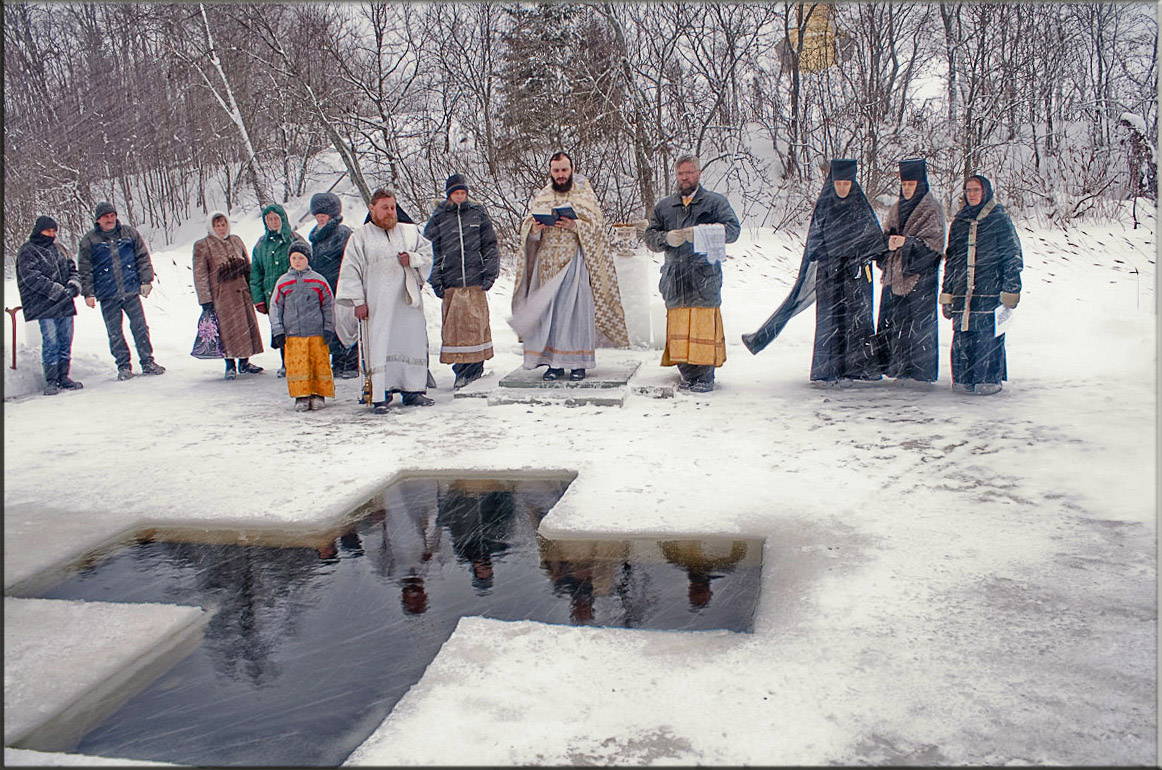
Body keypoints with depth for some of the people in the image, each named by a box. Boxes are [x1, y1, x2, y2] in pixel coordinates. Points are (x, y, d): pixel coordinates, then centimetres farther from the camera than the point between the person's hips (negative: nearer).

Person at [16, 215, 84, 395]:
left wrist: (74, 285, -3)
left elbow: (72, 269, 20)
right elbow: (32, 278, -13)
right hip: (44, 306, -6)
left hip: (65, 304, 6)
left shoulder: (58, 249, 17)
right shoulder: (27, 252, -2)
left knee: (65, 341, 7)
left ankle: (63, 377, 16)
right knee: (51, 342, -9)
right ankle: (51, 381, -4)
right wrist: (59, 291, -19)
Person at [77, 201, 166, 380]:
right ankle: (123, 366, 12)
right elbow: (84, 269, 5)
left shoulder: (129, 233, 7)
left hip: (131, 291, 0)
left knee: (140, 327, 1)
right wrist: (88, 293, -1)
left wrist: (146, 281, 3)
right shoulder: (89, 240, 4)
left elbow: (143, 258, 11)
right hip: (107, 296, 0)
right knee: (114, 332, 3)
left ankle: (147, 362, 11)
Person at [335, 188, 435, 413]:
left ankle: (413, 391, 14)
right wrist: (358, 301, -6)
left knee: (413, 342, 4)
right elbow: (350, 271, 3)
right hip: (378, 305, -3)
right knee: (380, 347, -7)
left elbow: (428, 254, 16)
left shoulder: (410, 232, 16)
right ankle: (380, 396, -3)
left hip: (408, 301, 3)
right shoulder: (359, 237, 7)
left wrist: (412, 259, -5)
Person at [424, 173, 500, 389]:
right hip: (451, 281, 0)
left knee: (477, 321, -2)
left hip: (475, 280, 0)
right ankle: (461, 370, 5)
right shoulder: (438, 218, 8)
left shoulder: (478, 213, 10)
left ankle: (476, 366, 9)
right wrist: (435, 280, 2)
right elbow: (431, 250, 9)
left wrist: (490, 272, 2)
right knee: (453, 324, -2)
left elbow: (490, 245, 11)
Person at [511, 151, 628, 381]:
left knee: (575, 308, -7)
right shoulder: (541, 197, 14)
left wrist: (575, 226, -18)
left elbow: (598, 225, -1)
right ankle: (554, 363, 4)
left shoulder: (584, 194, 6)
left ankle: (578, 362, -1)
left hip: (575, 261, -3)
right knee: (548, 311, -1)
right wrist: (534, 229, -13)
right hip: (547, 262, 3)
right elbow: (526, 227, 10)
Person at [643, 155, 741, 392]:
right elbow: (650, 237, 15)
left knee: (705, 326, -8)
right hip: (675, 278, 3)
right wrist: (667, 238, -7)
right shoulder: (664, 206, 20)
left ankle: (705, 377, -1)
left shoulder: (715, 202, 10)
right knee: (679, 327, 0)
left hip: (705, 277, -3)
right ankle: (688, 374, 11)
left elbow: (733, 230, -1)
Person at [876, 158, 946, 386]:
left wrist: (906, 242, -20)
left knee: (920, 324, -5)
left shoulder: (932, 209, -3)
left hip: (920, 274, -6)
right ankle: (901, 369, 11)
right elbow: (886, 235, 18)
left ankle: (923, 372, 2)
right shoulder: (896, 209, 15)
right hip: (895, 273, 6)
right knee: (893, 322, 3)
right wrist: (889, 242, -5)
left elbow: (934, 242, -10)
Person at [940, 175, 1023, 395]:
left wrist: (1010, 290, -8)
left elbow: (1012, 257, -1)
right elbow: (951, 259, 20)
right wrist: (947, 293, 15)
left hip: (990, 290, -4)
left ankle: (989, 379, 3)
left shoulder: (999, 220, 2)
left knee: (988, 334, -6)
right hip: (962, 291, 4)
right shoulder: (959, 221, 16)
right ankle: (963, 378, 9)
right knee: (962, 334, 1)